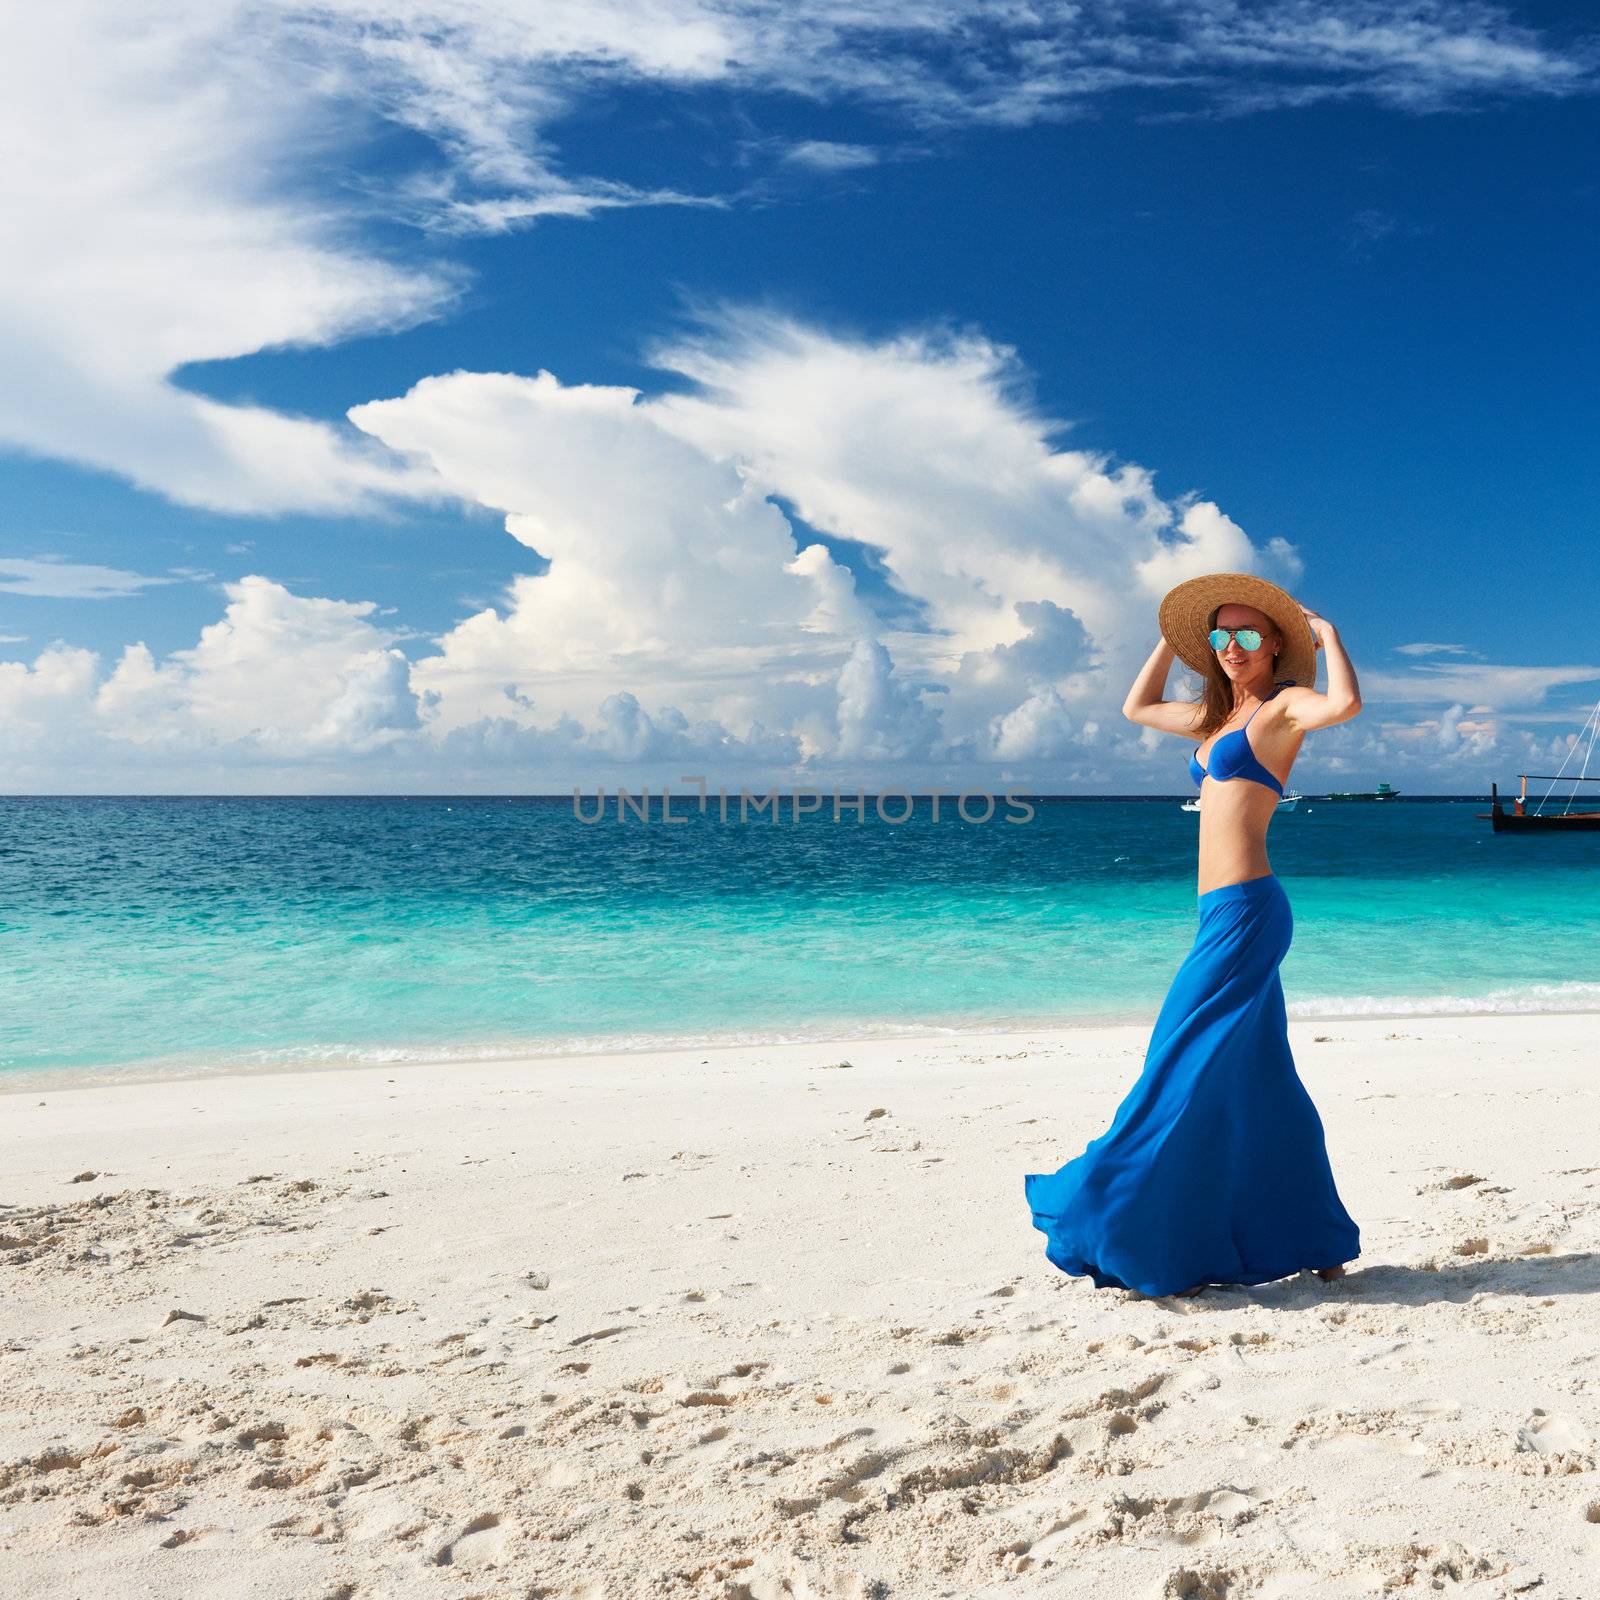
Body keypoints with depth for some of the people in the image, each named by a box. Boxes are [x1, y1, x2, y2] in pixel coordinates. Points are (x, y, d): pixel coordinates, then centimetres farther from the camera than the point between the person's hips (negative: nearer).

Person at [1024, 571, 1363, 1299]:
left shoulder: (1284, 706, -3)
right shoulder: (1219, 715, 20)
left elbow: (1346, 703, -26)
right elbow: (1136, 708, 34)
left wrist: (1326, 632, -11)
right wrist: (1173, 637, 29)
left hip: (1245, 911, -9)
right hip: (1223, 913, 9)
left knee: (1187, 1068, -5)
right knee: (1256, 1083, 12)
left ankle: (1134, 1232, 3)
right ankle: (1312, 1242, 21)